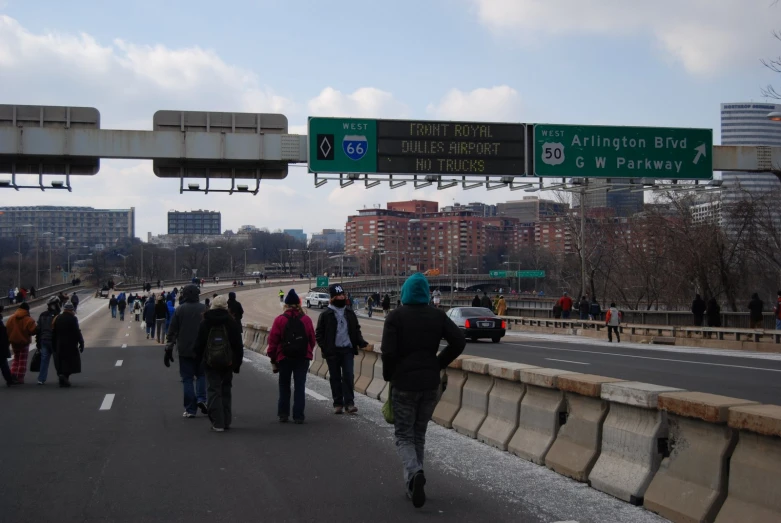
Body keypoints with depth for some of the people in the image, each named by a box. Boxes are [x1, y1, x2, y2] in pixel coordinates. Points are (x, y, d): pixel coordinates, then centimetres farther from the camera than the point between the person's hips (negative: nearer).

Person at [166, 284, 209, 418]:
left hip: (184, 350, -1)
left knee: (187, 379, 4)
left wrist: (169, 349, 5)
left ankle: (190, 409, 1)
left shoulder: (179, 310, -2)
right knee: (201, 375, 17)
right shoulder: (204, 309, -1)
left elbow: (172, 331, -1)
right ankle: (201, 399, -5)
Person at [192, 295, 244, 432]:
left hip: (211, 363, -1)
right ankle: (226, 421, 15)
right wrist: (237, 363, 5)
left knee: (214, 391, 0)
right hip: (228, 362, 1)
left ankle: (217, 423, -6)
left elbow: (199, 344, 2)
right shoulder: (231, 322, -1)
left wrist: (198, 359, 12)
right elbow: (238, 345, 0)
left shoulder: (205, 323, -1)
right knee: (226, 390, 13)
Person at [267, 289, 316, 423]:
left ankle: (283, 414, 13)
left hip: (284, 358, -1)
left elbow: (273, 341, -5)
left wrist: (273, 360, 3)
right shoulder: (306, 320, 0)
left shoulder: (280, 320, -6)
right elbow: (312, 340, 3)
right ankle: (298, 416, 0)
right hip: (303, 358, 1)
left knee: (284, 386, 13)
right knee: (300, 386, 4)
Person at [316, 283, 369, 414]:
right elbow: (319, 333, 1)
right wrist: (324, 347, -11)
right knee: (335, 378, 5)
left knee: (348, 376, -5)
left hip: (348, 350, 2)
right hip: (333, 351, -2)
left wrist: (361, 341, 1)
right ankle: (338, 404, 12)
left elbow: (356, 330, 19)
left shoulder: (350, 313, 10)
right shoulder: (326, 315, -1)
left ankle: (349, 402, -3)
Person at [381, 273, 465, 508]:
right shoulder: (437, 316, 3)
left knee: (404, 436, 3)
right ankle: (413, 484, 19)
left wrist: (388, 375, 1)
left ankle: (415, 473, -23)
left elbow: (388, 351, -15)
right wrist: (438, 364, 5)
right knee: (419, 434, 17)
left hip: (403, 383, -3)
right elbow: (459, 341, -4)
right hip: (430, 383, 3)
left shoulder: (396, 316, -8)